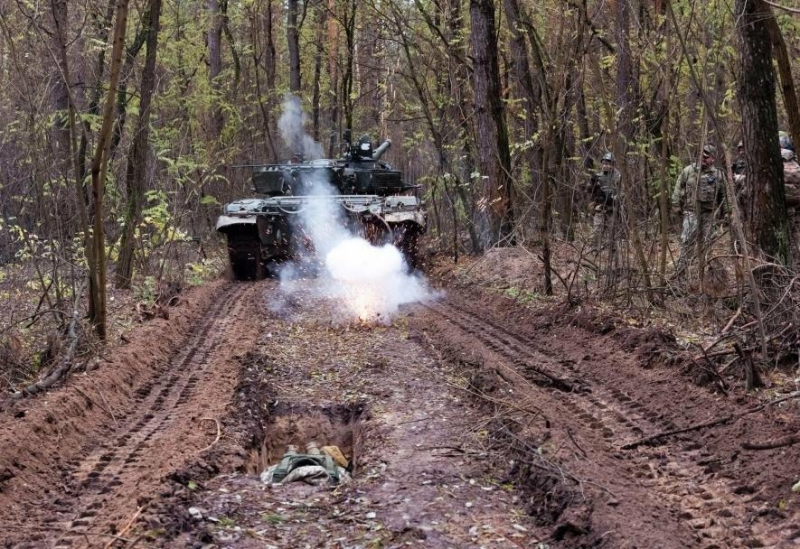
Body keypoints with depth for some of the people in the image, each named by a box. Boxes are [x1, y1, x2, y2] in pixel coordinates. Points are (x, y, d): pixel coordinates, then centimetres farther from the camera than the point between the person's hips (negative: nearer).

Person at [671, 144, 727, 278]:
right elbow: (678, 187, 7)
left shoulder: (718, 175, 4)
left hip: (709, 213, 2)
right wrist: (676, 204, 3)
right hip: (691, 210, -1)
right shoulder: (689, 170, 2)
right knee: (687, 239, -12)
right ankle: (681, 267, -10)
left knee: (705, 241, 8)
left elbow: (723, 195, 12)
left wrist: (724, 211, 12)